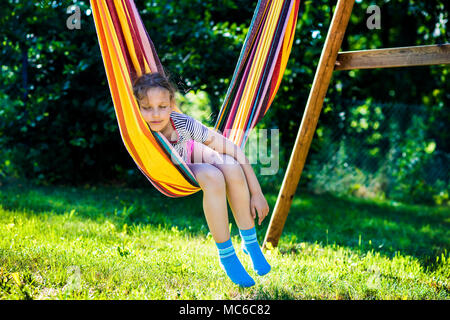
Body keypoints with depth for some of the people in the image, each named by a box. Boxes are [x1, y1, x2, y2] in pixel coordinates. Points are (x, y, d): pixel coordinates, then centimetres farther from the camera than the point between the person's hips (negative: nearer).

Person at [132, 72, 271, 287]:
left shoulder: (184, 124, -34)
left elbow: (235, 152, -28)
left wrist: (257, 194, -26)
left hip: (189, 153, 2)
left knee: (231, 167, -29)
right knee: (213, 177, -32)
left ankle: (250, 242, -9)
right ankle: (225, 255, -15)